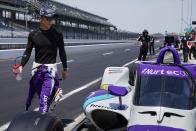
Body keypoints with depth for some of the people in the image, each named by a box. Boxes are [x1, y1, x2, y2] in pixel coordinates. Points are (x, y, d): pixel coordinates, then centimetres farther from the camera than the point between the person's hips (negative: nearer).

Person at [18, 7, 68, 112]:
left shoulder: (57, 34, -2)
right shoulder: (33, 35, 3)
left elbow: (62, 52, 7)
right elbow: (28, 52, 7)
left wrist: (65, 69, 11)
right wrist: (21, 66, -6)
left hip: (50, 69, -3)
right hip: (36, 68, 3)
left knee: (44, 99, -10)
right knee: (40, 95, 11)